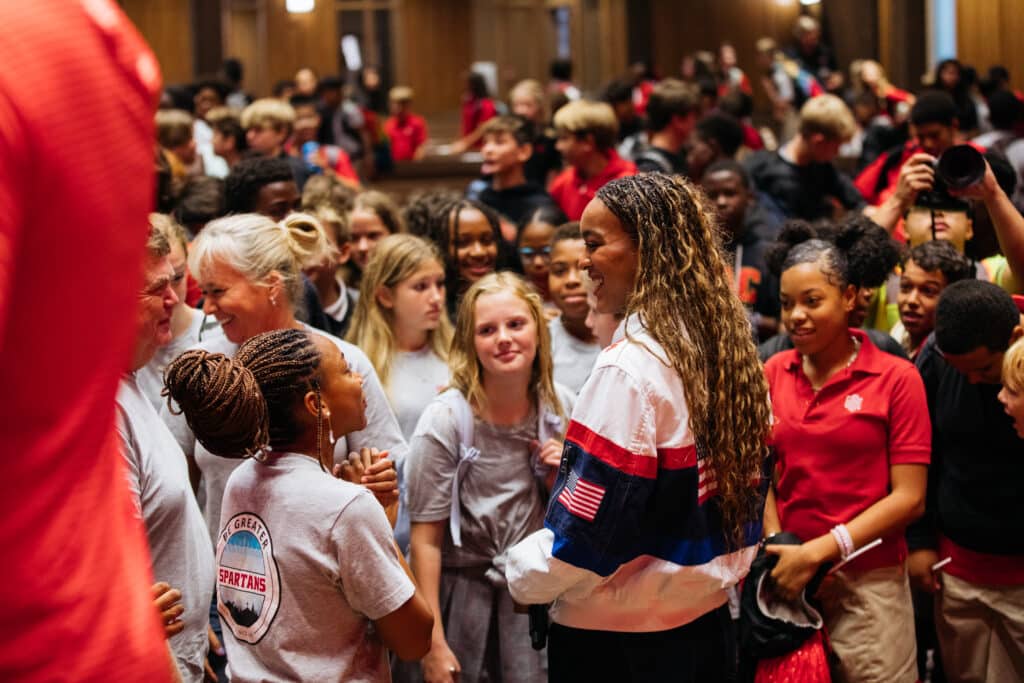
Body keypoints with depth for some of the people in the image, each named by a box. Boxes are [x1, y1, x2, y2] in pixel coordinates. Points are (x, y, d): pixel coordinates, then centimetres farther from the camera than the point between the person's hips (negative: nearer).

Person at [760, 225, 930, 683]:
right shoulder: (774, 373, 3)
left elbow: (908, 497, -10)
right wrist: (778, 548, -10)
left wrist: (818, 552, -15)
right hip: (788, 580, 3)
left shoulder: (896, 379, -7)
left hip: (868, 582, -3)